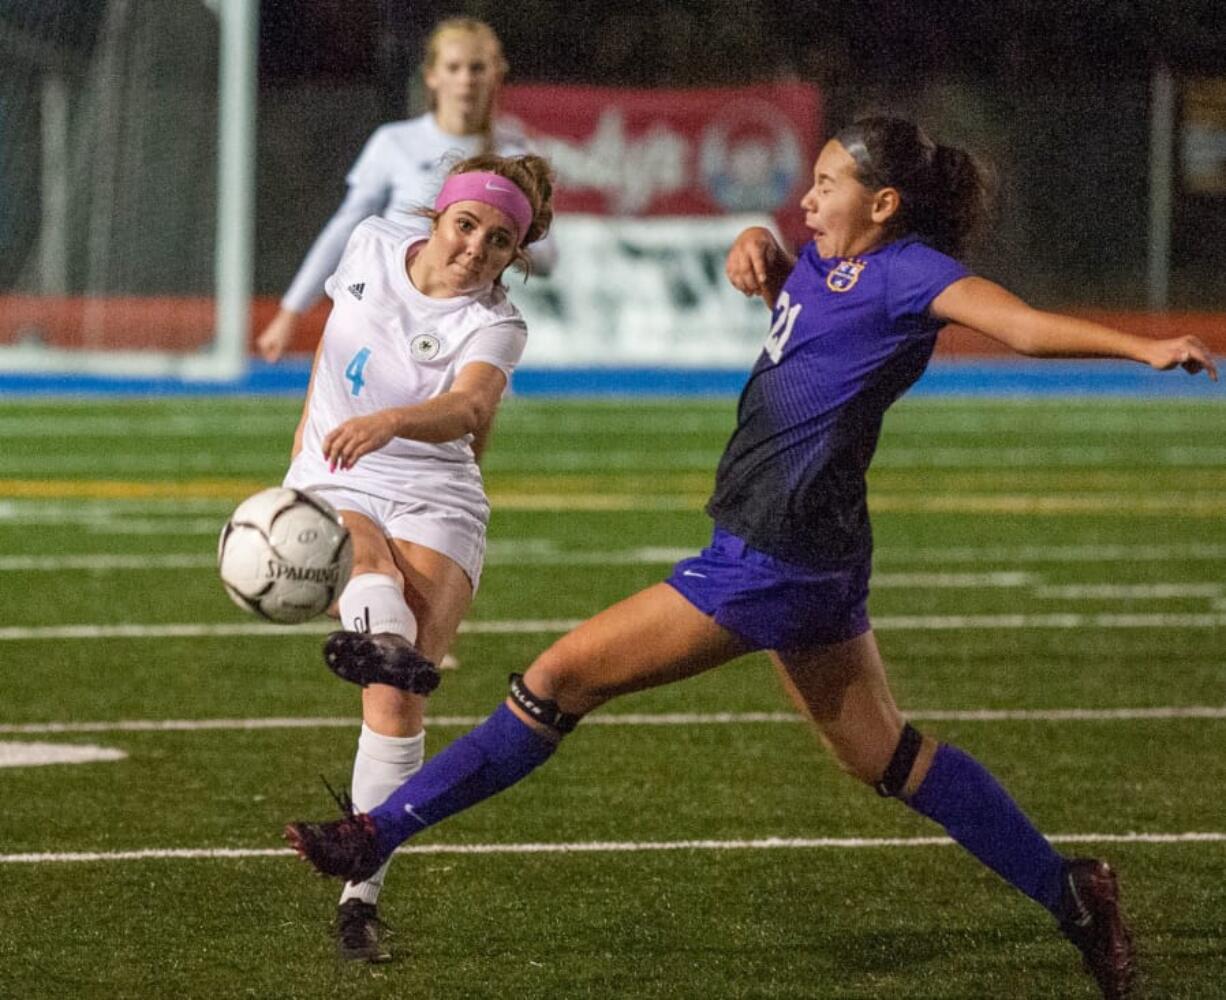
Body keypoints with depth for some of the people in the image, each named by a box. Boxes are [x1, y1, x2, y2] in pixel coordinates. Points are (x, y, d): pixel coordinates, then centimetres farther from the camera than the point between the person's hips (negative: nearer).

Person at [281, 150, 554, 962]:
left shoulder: (495, 325, -10)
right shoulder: (372, 247, 2)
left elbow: (469, 408, -33)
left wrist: (388, 422, -52)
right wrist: (310, 428, 27)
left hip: (434, 504, -2)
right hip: (331, 488, 2)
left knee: (399, 701, -17)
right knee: (368, 563, -37)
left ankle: (362, 893, -15)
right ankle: (377, 633, -72)